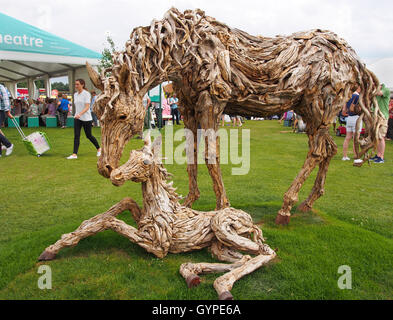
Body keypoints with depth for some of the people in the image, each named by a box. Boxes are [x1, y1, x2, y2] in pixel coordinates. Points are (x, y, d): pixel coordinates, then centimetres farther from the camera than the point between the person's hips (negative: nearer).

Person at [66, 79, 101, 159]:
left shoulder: (86, 94, -12)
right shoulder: (75, 94, 8)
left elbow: (87, 107, -21)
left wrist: (80, 114, -34)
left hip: (86, 118, -5)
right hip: (77, 118, 5)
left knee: (89, 136, 7)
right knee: (76, 136, -4)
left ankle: (99, 149, 29)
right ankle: (75, 154, -5)